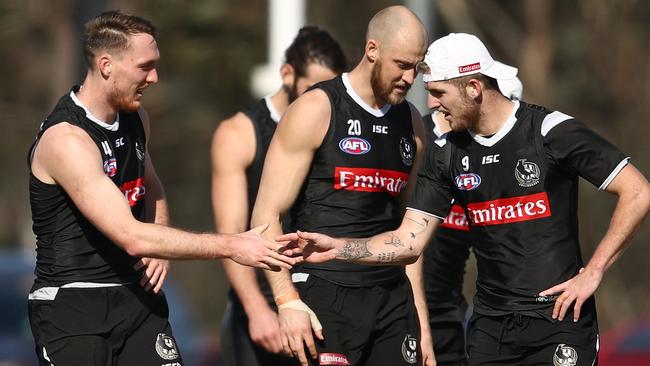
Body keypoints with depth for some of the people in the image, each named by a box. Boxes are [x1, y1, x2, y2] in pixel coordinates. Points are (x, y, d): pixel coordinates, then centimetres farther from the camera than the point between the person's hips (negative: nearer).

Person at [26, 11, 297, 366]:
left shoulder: (134, 117, 7)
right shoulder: (66, 139, -21)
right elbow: (132, 237, -27)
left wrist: (159, 247, 7)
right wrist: (232, 247, -25)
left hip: (136, 295, 7)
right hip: (71, 306, -7)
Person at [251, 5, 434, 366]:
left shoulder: (410, 123, 14)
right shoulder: (315, 110, -5)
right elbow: (266, 214, -8)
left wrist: (421, 320, 16)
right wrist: (287, 301, -18)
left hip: (393, 296, 6)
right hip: (326, 296, -6)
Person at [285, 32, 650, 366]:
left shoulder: (552, 131, -9)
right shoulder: (447, 153, 7)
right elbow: (410, 241, 7)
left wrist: (593, 272, -11)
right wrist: (339, 248, -7)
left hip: (558, 317, -5)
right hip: (490, 322, 5)